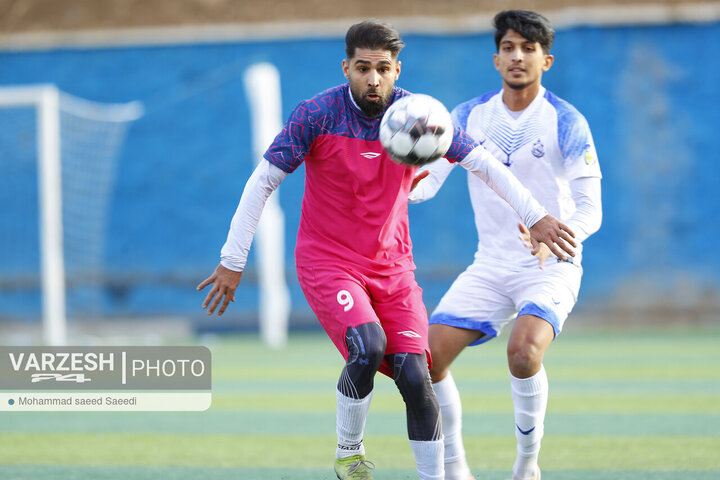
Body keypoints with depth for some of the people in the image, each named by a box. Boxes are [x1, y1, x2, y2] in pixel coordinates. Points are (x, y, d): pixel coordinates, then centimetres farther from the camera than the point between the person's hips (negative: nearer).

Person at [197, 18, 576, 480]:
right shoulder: (316, 114, -13)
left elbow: (484, 163, 0)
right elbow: (263, 181, -8)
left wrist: (536, 216, -9)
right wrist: (232, 261, -9)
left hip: (392, 264, 3)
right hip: (327, 260, -3)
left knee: (414, 376, -11)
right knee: (368, 347, -27)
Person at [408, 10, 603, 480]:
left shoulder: (566, 122, -10)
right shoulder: (469, 116, 2)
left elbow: (590, 210, -15)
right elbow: (426, 181, -1)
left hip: (552, 266, -4)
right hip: (490, 266, 4)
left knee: (525, 350, -31)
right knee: (429, 356, -11)